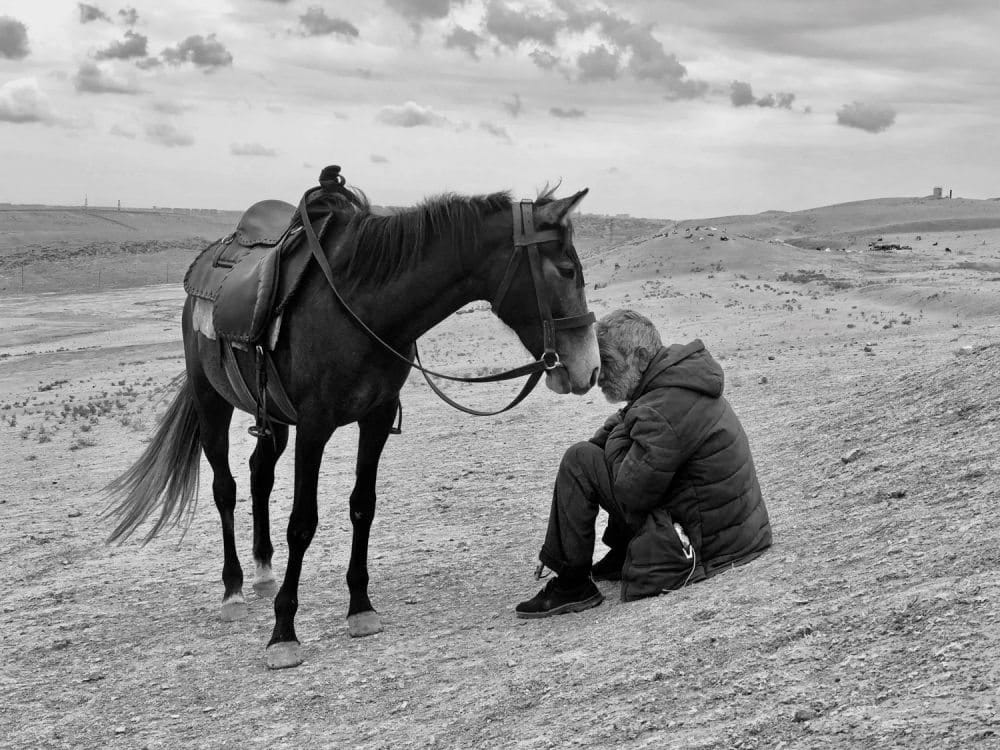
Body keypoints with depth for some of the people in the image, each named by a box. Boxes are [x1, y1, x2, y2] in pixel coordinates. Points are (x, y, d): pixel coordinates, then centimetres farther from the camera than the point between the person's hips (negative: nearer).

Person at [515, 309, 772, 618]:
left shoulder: (662, 412, -24)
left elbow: (629, 495, -21)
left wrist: (616, 437, -6)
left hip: (702, 545, -10)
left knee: (579, 462, -11)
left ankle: (571, 586, -2)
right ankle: (621, 556, 26)